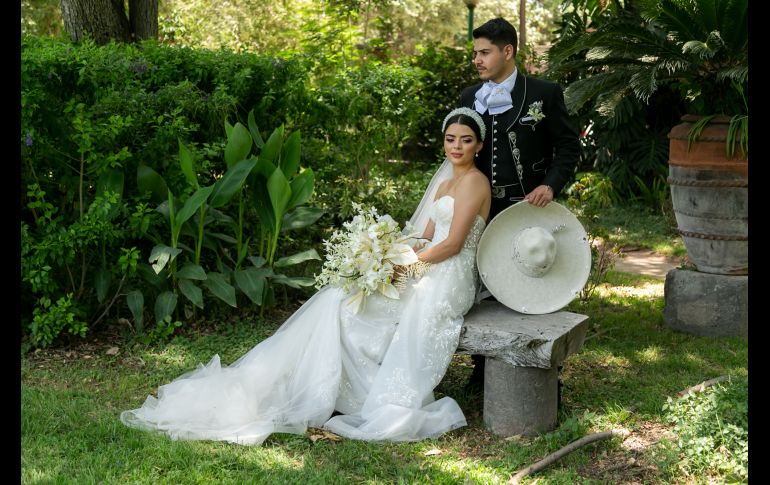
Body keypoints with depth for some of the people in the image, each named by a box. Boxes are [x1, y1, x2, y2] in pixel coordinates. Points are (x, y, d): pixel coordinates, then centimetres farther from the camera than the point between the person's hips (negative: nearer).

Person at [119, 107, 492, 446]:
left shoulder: (473, 181, -8)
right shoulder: (446, 180, 19)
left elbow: (453, 243, -16)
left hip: (446, 282, -8)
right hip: (426, 274, 8)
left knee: (346, 303, -15)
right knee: (341, 299, -5)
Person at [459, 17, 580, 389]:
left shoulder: (544, 93, -4)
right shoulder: (469, 97, 8)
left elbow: (568, 145, -1)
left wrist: (551, 184, -16)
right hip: (482, 208, 4)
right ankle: (483, 369, 22)